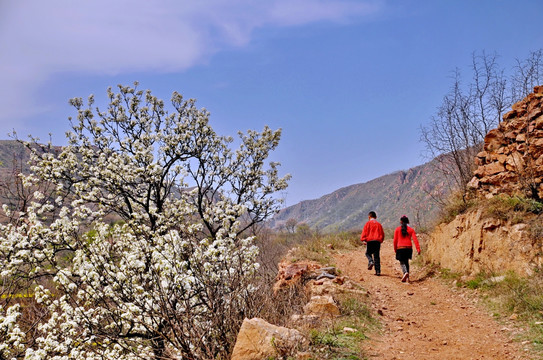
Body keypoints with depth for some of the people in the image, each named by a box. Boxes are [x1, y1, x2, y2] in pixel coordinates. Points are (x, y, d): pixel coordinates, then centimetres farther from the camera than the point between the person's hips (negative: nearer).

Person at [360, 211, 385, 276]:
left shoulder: (368, 223, 3)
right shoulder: (379, 224, 13)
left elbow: (364, 232, -4)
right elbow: (382, 234, 14)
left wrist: (363, 239, 0)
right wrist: (380, 240, 26)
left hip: (370, 241, -3)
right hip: (377, 241, 3)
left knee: (368, 253, 14)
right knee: (376, 256, 5)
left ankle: (371, 261, -17)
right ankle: (378, 271, 0)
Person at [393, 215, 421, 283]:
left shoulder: (397, 229, 0)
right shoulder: (411, 229, 4)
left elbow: (395, 240, 0)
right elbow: (415, 239, -3)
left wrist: (395, 249, 11)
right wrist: (418, 249, -5)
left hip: (400, 248, -3)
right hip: (409, 248, 3)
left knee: (402, 262, 2)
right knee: (406, 262, 17)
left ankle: (405, 272, -27)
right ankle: (407, 277, 15)